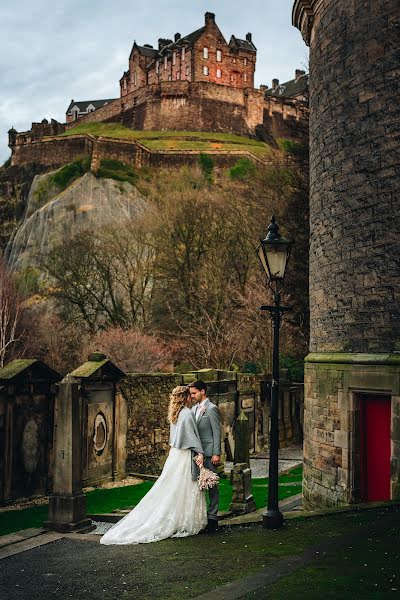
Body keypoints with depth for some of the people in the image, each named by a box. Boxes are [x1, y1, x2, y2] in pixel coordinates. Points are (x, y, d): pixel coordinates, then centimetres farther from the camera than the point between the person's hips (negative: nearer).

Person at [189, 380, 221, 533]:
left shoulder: (211, 409, -9)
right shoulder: (194, 409, 15)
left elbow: (217, 433, -11)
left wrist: (216, 454, -15)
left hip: (208, 454, -7)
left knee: (211, 485, -1)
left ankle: (212, 517, 5)